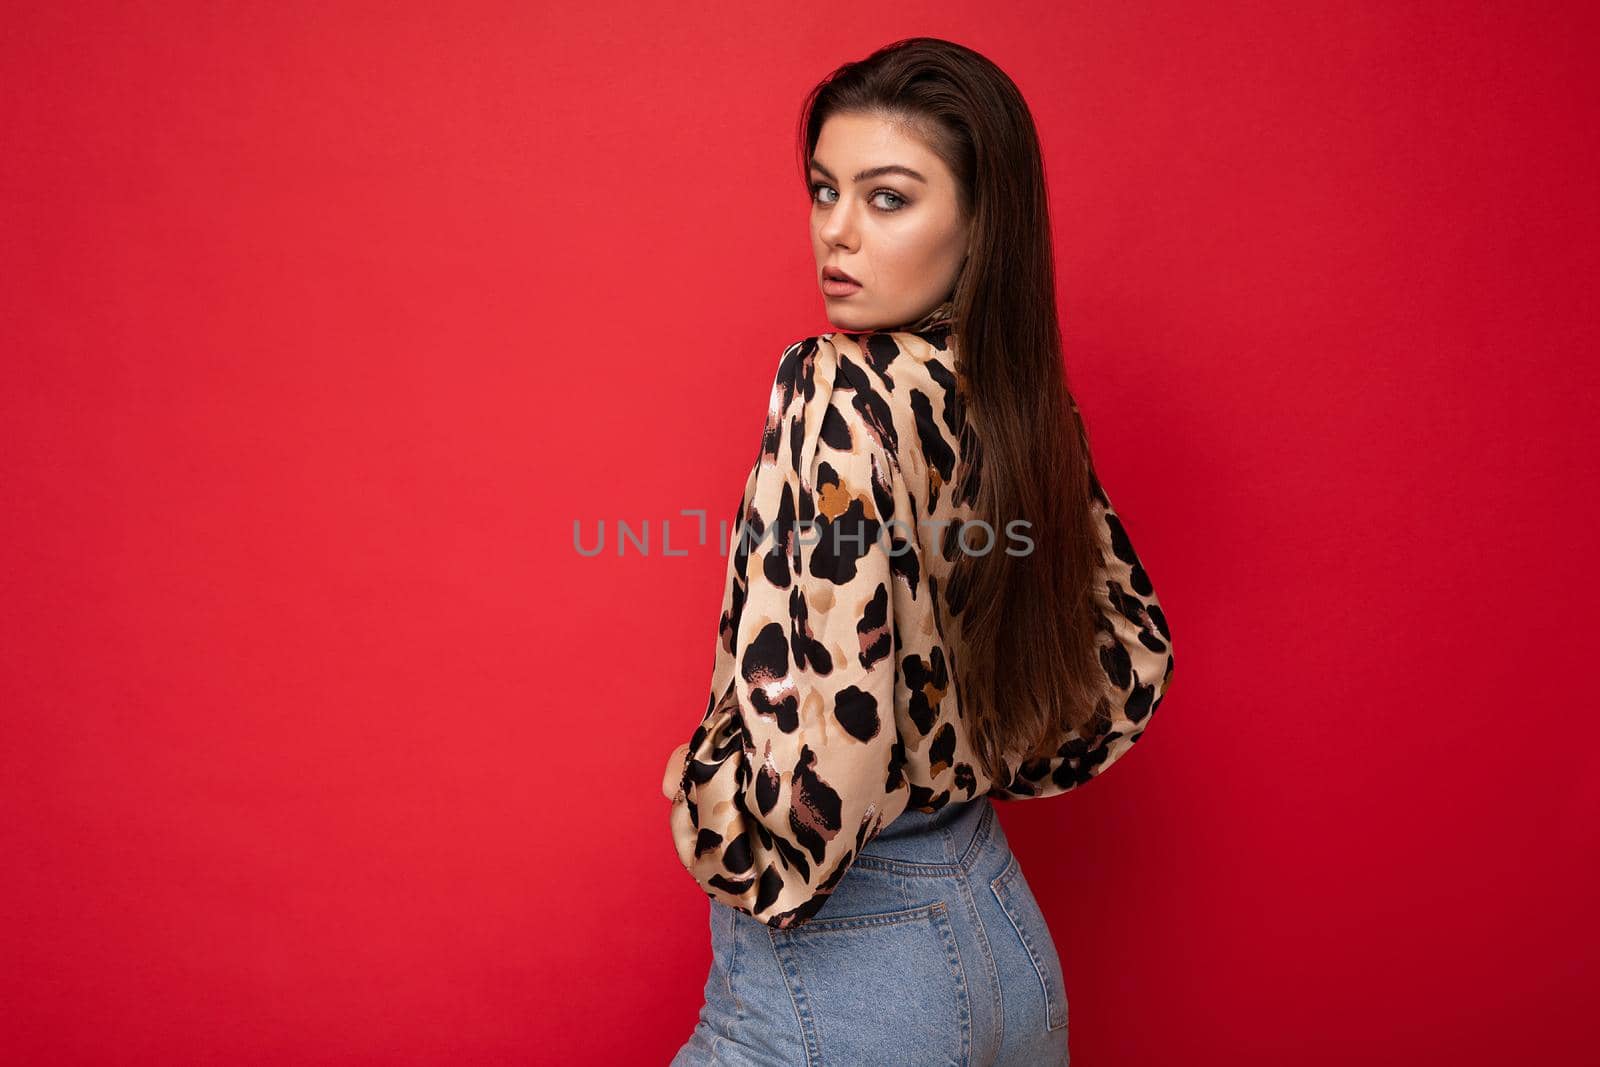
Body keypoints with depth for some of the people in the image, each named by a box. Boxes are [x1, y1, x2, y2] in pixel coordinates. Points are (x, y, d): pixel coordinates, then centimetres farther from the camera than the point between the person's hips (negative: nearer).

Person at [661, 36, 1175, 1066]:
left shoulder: (840, 391, -23)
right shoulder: (1027, 401, 0)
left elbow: (821, 740, -30)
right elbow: (1135, 652, 12)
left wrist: (692, 790, -10)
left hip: (839, 982, -7)